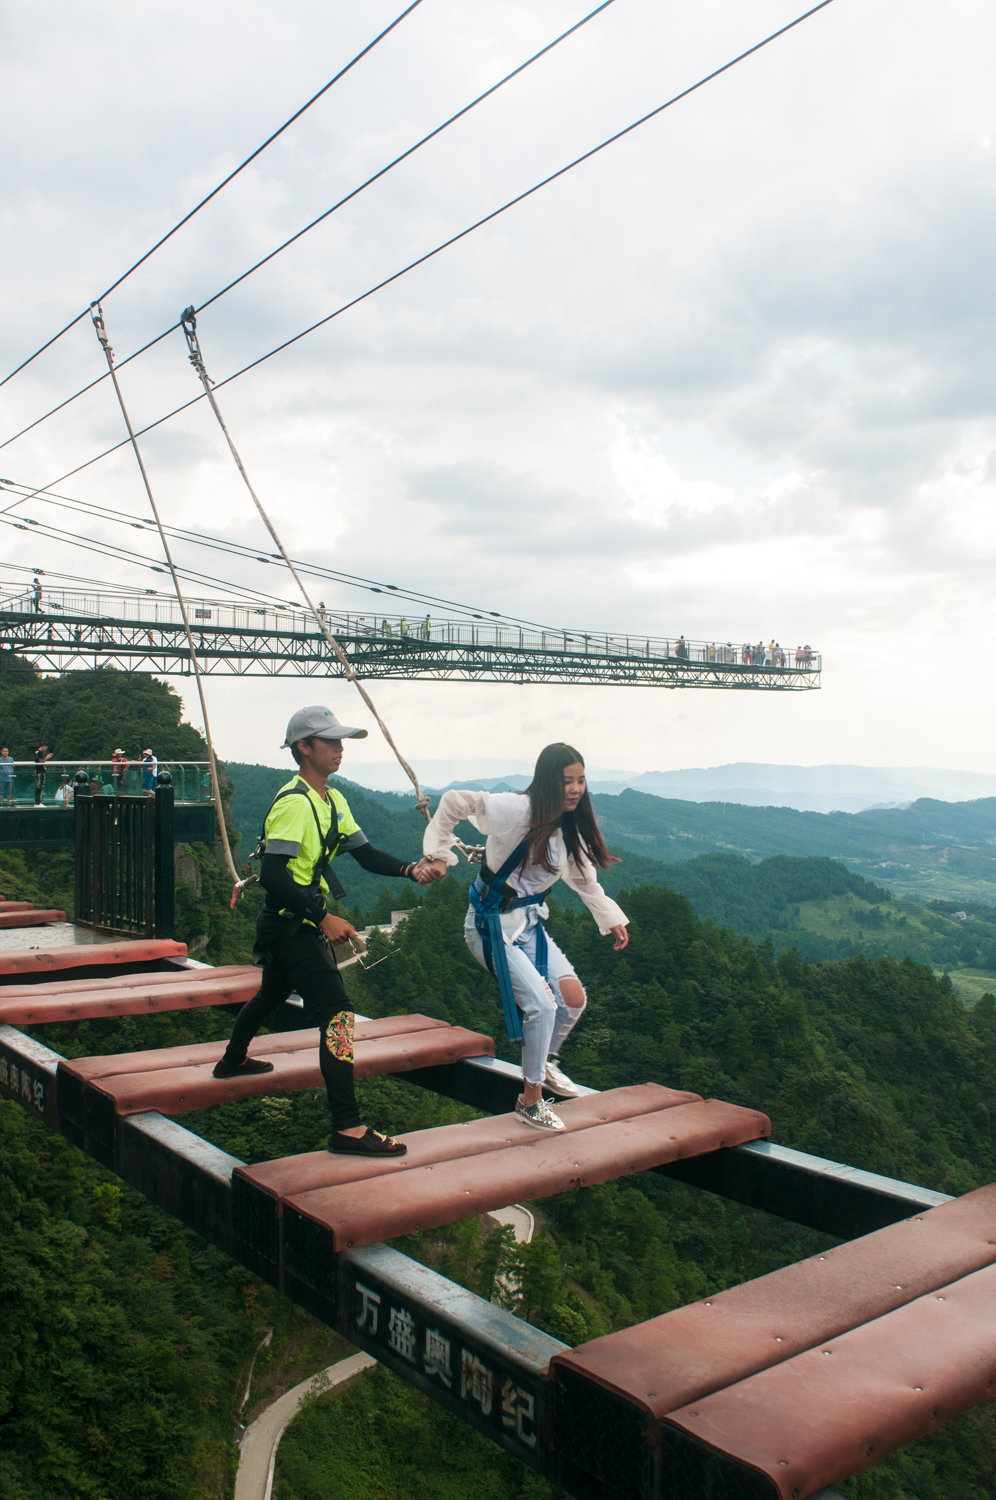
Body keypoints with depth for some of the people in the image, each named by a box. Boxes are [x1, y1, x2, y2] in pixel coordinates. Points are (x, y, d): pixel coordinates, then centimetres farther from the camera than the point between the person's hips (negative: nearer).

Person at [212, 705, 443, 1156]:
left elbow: (365, 853, 7)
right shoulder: (293, 802, -20)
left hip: (300, 925, 10)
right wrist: (323, 918, -29)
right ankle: (347, 1128, -15)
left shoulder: (333, 800, 9)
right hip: (290, 926, -10)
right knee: (338, 1014, -15)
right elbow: (273, 875, -27)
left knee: (272, 994, 30)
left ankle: (232, 1061, 55)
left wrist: (411, 869, -10)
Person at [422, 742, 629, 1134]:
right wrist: (439, 854, -11)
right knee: (542, 1004, -15)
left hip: (529, 923, 7)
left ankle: (545, 1061, 25)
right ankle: (530, 1101, 4)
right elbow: (453, 802, -15)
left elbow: (584, 878, 19)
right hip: (491, 924, -7)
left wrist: (612, 919, 16)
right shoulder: (515, 810, -22)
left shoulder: (569, 830, 3)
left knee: (573, 997, -6)